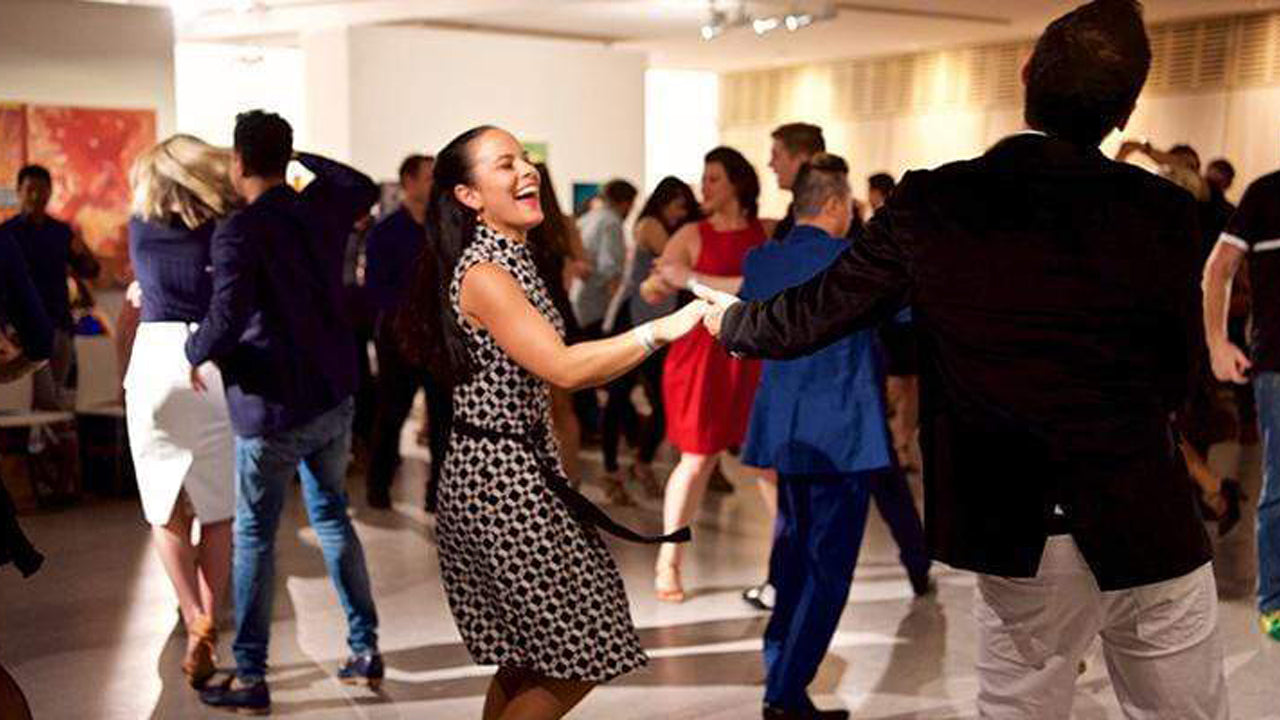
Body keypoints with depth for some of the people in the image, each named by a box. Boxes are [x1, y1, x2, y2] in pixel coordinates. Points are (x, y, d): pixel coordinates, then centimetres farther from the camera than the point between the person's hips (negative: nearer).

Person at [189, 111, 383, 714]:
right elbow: (366, 189, 26)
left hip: (272, 410, -6)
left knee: (254, 536, 6)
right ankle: (365, 648, 22)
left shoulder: (238, 232, -17)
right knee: (331, 517, 19)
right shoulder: (322, 206, 2)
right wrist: (304, 160, 28)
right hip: (334, 397, 6)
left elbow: (227, 319, -28)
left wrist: (195, 354, -8)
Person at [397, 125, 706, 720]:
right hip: (501, 476, -10)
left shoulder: (513, 260, 13)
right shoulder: (483, 275, -17)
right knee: (575, 660, -4)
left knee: (526, 660, 15)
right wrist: (661, 330, -34)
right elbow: (562, 368, -28)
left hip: (522, 465, 10)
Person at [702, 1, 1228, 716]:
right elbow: (1176, 379, 0)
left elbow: (810, 317, 1)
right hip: (1150, 528, -1)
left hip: (1018, 537, 1)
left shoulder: (930, 203, -8)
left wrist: (729, 319, 21)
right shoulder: (1162, 211, -9)